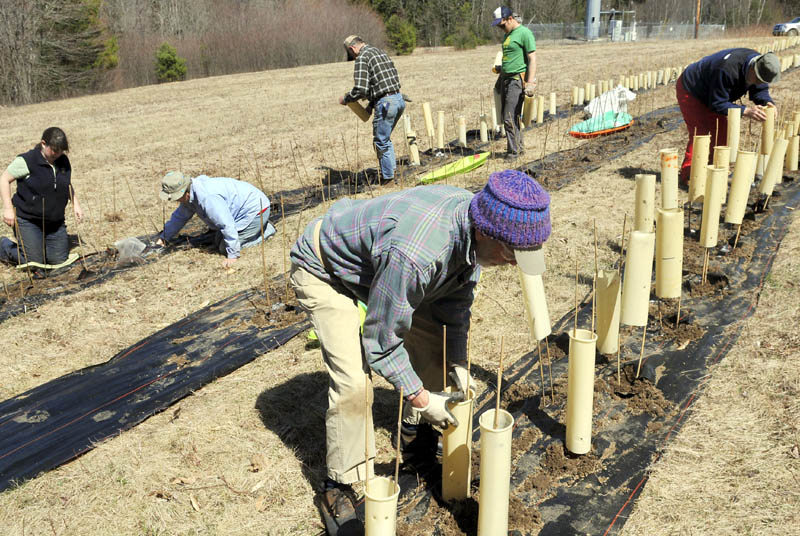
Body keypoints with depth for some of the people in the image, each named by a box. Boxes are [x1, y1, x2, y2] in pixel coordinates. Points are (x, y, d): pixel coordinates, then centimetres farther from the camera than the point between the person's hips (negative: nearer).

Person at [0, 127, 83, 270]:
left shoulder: (64, 162, 4)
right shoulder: (27, 161, -14)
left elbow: (68, 185, 20)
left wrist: (75, 204, 7)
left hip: (55, 222, 6)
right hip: (28, 220, -5)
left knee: (60, 260, 3)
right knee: (34, 262, -7)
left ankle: (40, 244, 33)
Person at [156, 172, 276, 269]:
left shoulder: (207, 197, -33)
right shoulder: (189, 195, 0)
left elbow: (227, 225, -35)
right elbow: (179, 216, 18)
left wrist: (233, 255, -31)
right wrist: (164, 237, 22)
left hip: (255, 210, -11)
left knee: (225, 248, -11)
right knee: (218, 243, 17)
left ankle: (266, 231, -1)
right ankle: (259, 227, 19)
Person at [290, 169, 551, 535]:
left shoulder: (474, 220, -18)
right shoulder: (414, 254, -44)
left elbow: (456, 298, 0)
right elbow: (381, 341, -30)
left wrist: (457, 361, -3)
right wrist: (422, 399, -19)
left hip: (371, 258, 8)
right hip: (323, 270, -8)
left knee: (435, 338, 6)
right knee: (353, 381, -19)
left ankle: (414, 431, 28)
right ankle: (337, 488, 1)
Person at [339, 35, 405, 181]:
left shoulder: (362, 58, -9)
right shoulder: (380, 52, 18)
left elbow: (360, 89, -20)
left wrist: (345, 99, -1)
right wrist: (371, 104, 21)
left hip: (385, 103, -9)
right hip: (399, 99, 9)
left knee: (381, 142, 4)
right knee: (385, 138, 23)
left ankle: (388, 177, 9)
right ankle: (392, 169, 27)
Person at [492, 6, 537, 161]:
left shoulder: (524, 33, -10)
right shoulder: (508, 35, 18)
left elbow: (532, 59, -14)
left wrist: (530, 83, -21)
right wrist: (499, 80, 28)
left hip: (517, 80, -9)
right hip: (506, 79, 9)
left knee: (510, 118, -11)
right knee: (507, 117, 11)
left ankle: (513, 151, -2)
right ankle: (519, 146, 22)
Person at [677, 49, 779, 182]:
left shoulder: (761, 65, -15)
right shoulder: (728, 69, -40)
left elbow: (760, 90, -3)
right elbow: (717, 104, -33)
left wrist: (767, 102, -26)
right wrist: (745, 111, -40)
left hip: (711, 96, 9)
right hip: (689, 90, -9)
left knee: (722, 130, 4)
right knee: (700, 133, -15)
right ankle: (688, 175, -9)